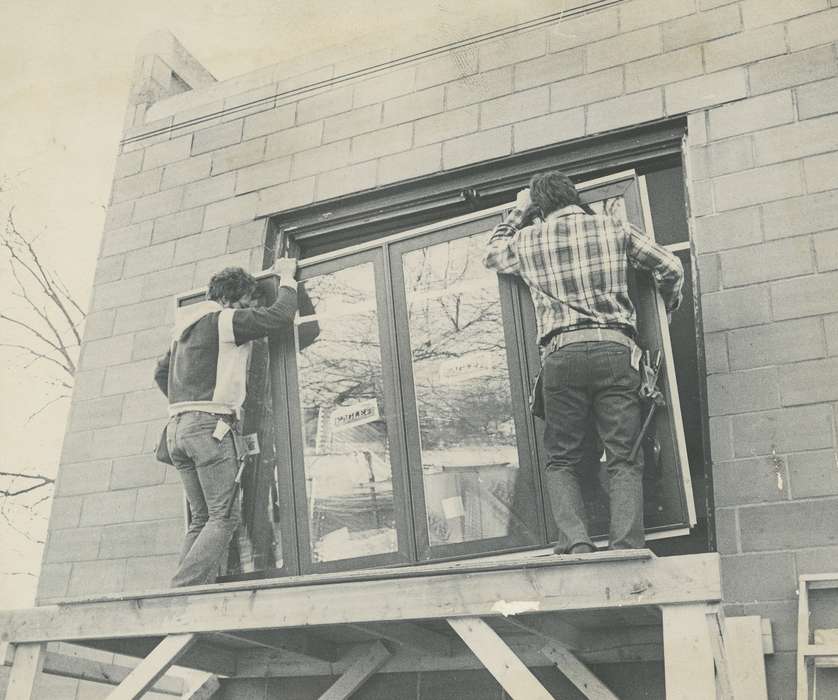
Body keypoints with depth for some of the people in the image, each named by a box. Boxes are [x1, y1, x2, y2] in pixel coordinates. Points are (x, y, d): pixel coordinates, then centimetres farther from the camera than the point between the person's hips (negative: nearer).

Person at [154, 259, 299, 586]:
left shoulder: (185, 327, 24)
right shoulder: (226, 320, -3)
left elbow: (161, 372, 33)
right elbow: (279, 317, -9)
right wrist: (286, 277, 6)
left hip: (177, 427, 9)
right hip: (211, 424, -9)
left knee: (201, 519, 8)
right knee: (224, 518, -9)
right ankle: (183, 589, -20)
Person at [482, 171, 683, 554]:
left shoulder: (527, 239, 14)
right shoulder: (614, 228, 14)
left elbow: (491, 255, 35)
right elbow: (671, 268, 16)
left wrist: (517, 213, 42)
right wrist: (665, 309, 33)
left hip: (561, 354, 0)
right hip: (615, 349, 0)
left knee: (562, 461, 8)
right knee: (624, 459, 1)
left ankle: (575, 540, -10)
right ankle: (625, 548, -12)